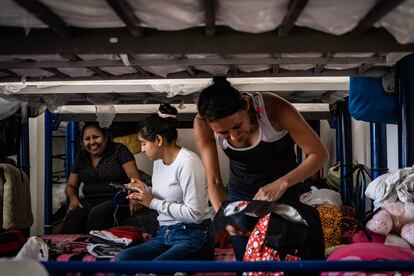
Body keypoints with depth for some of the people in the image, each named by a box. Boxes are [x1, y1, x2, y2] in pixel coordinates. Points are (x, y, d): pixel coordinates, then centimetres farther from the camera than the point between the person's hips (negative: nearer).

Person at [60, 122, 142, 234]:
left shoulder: (118, 150, 2)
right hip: (89, 202, 4)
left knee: (98, 213, -35)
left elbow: (133, 175, -10)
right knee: (73, 215, -28)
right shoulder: (81, 157, 15)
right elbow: (71, 185, 19)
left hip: (116, 201, -3)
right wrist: (73, 198, -5)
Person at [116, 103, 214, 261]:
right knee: (122, 258, -16)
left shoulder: (187, 162, -14)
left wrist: (154, 203, -14)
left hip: (192, 236, -7)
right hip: (164, 235, 8)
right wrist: (146, 191, 4)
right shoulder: (158, 161, 11)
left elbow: (194, 214, -20)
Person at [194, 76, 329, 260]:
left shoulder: (273, 108, -31)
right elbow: (214, 181, -18)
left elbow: (319, 154, -24)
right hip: (240, 190, 2)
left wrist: (282, 183, -37)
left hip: (282, 186, -2)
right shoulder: (202, 124, -24)